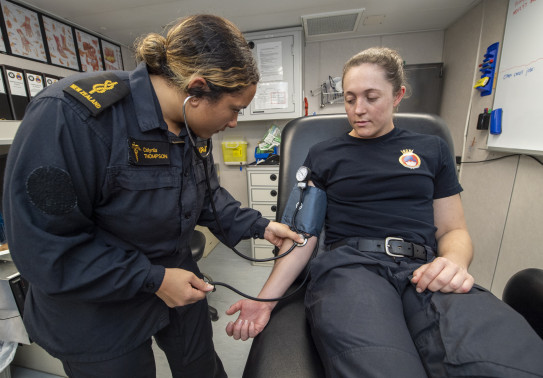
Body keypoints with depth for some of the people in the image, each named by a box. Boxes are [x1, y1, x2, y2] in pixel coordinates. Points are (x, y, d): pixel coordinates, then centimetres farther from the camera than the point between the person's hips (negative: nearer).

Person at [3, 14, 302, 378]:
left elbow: (207, 195, 4)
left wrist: (259, 225, -5)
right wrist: (153, 279, -24)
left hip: (178, 280, 6)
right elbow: (46, 248, -25)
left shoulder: (194, 129, -7)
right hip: (100, 313, -5)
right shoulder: (70, 116, -28)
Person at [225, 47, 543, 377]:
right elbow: (303, 233, 6)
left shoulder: (432, 149, 17)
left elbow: (453, 229, 18)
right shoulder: (323, 156, 12)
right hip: (349, 265, -2)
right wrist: (266, 300, -4)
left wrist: (454, 263, -8)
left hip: (424, 271, 3)